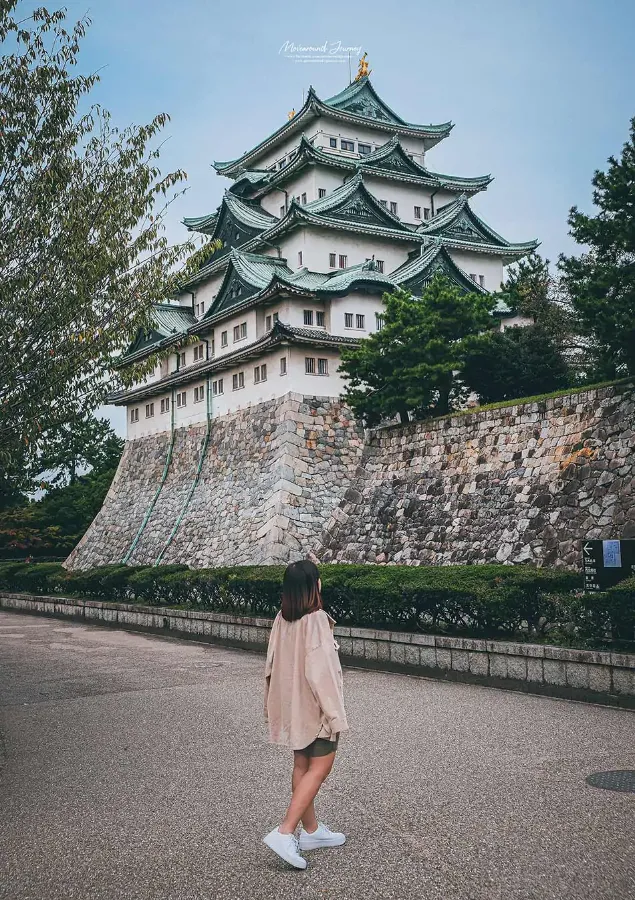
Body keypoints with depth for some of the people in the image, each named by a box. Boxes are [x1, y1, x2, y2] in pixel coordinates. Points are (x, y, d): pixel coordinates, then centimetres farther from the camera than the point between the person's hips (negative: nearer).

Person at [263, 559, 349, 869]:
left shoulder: (282, 619, -1)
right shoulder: (316, 619, -23)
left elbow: (272, 663, 7)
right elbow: (321, 670, -23)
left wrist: (273, 704, 17)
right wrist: (334, 713, -17)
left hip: (292, 703, 8)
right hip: (314, 704, -8)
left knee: (302, 765, 16)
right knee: (320, 766, 0)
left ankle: (311, 830, 27)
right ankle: (284, 832, -8)